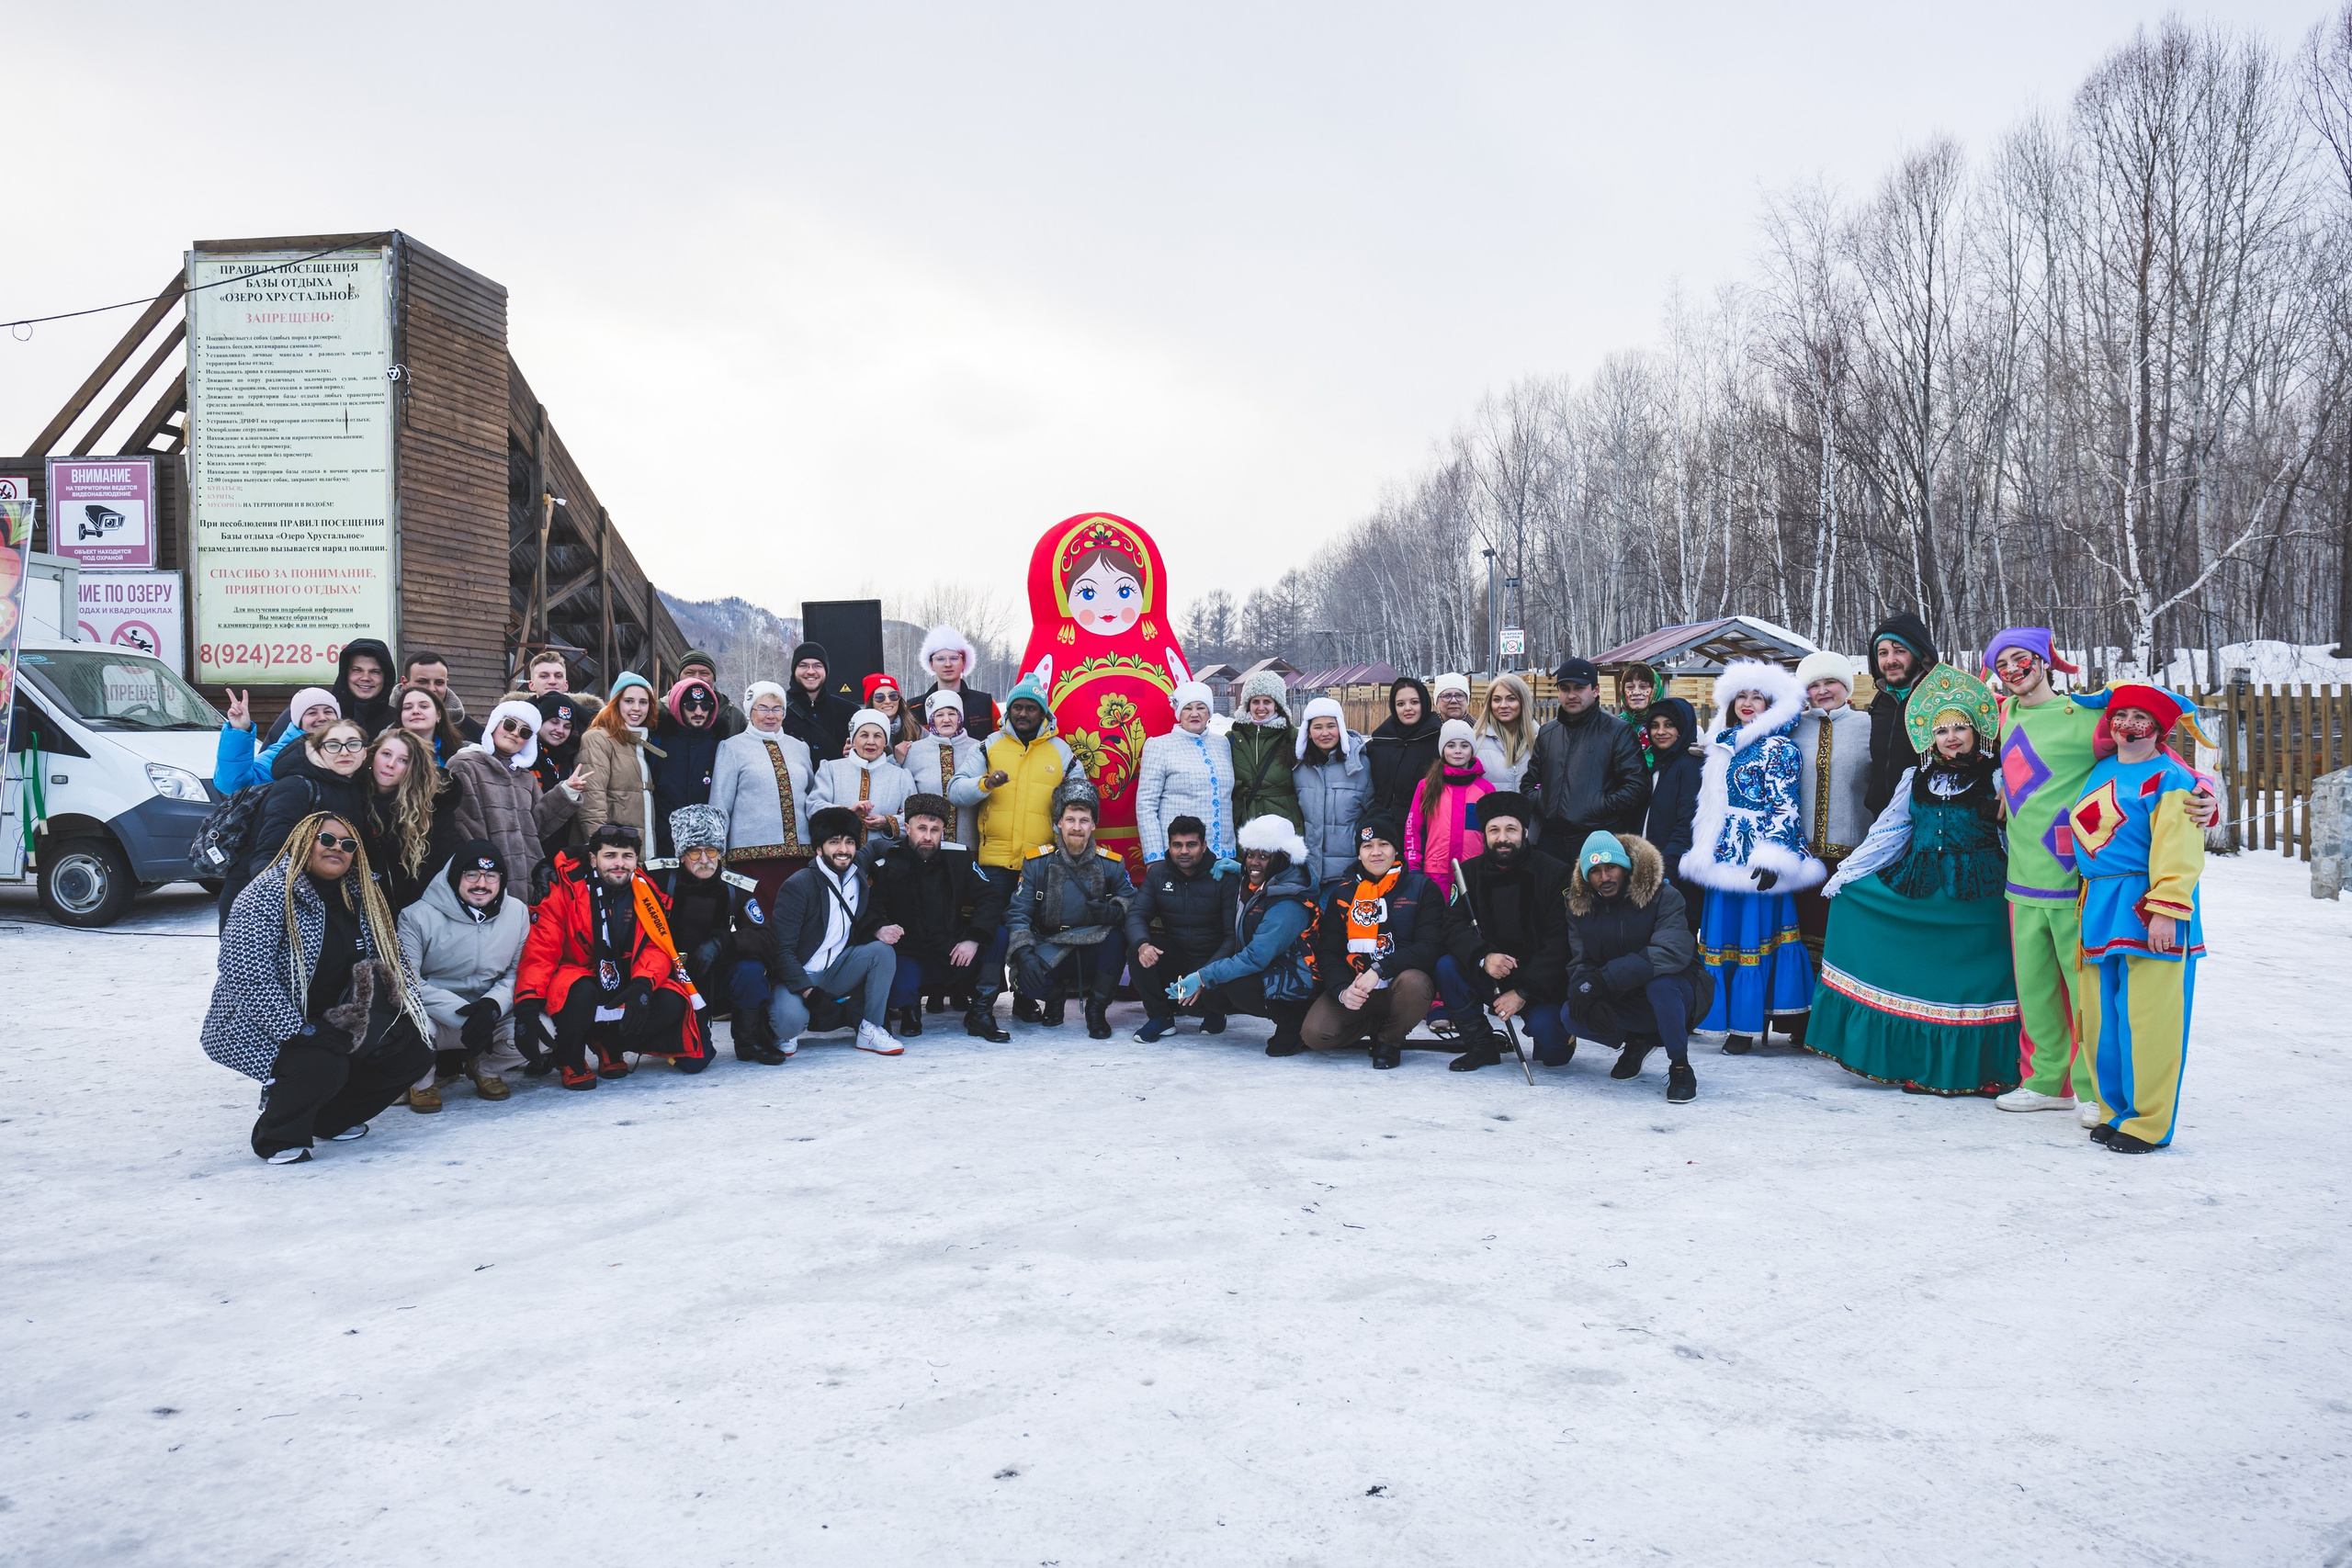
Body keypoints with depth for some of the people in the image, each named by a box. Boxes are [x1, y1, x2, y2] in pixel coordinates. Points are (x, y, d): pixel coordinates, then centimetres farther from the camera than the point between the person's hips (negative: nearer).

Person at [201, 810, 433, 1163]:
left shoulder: (359, 897, 5)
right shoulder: (268, 893, -18)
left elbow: (394, 958, 11)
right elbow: (244, 972, -27)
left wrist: (402, 1014, -4)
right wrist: (298, 1030, -29)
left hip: (327, 1024, 8)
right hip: (259, 1028, -7)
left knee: (412, 1053, -3)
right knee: (324, 1065, -32)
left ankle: (330, 1119, 17)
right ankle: (276, 1136, -3)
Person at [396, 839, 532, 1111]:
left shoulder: (517, 912, 2)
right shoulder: (419, 917, -9)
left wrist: (492, 1004, -21)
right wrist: (462, 1013, -25)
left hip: (493, 1017, 3)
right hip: (435, 1018, -3)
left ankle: (485, 1068, 10)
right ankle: (422, 1080, 0)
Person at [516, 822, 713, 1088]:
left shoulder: (646, 894, -2)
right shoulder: (564, 890, -13)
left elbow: (656, 949, -8)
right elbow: (540, 949, -19)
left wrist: (642, 984, -31)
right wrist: (528, 1004, -33)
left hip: (624, 985, 4)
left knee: (671, 1002, -21)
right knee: (581, 992, -37)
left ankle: (609, 1046, 1)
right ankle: (570, 1061, -9)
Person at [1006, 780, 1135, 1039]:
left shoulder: (1111, 864, 0)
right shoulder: (1037, 862, -2)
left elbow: (1133, 904, -3)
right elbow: (1017, 913, -6)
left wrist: (1113, 912, -27)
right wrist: (1023, 954, -23)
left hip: (1093, 954, 1)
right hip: (1051, 952, -1)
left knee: (1116, 935, -32)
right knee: (1029, 981, -33)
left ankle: (1097, 1008, -9)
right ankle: (1055, 995, 9)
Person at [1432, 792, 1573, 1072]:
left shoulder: (1555, 874, -9)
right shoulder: (1470, 871, 1)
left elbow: (1560, 943, -15)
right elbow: (1452, 928, -9)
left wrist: (1523, 992, -22)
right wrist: (1484, 958, -29)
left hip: (1542, 983, -3)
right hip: (1488, 978, 3)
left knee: (1554, 1051, -25)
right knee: (1446, 966, -24)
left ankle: (1545, 1024, 13)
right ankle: (1482, 1045, -7)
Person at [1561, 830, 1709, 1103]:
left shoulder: (1662, 895, -19)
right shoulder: (1580, 906, -2)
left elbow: (1674, 951, -34)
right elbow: (1580, 963, -6)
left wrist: (1605, 978, -41)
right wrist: (1590, 998, -31)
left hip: (1676, 992, -5)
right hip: (1624, 1004, 5)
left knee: (1660, 982, -38)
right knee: (1571, 1015, -19)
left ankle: (1680, 1067, -15)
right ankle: (1636, 1043, 11)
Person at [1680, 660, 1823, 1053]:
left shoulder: (1779, 748, -4)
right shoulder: (1724, 746, 16)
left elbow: (1783, 806, -11)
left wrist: (1772, 858, -19)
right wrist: (1702, 851, 18)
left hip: (1757, 856, -7)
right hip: (1724, 854, 7)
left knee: (1754, 932, -4)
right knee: (1723, 930, 6)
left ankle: (1746, 1024, 0)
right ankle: (1725, 1016, 14)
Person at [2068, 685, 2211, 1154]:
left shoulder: (2168, 780, -8)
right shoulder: (2102, 770, 15)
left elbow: (2178, 852, -15)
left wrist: (2167, 911, -21)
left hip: (2148, 909, -7)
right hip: (2101, 905, 7)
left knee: (2147, 1019, -4)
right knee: (2103, 1018, 10)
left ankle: (2148, 1123, 4)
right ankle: (2115, 1111, 21)